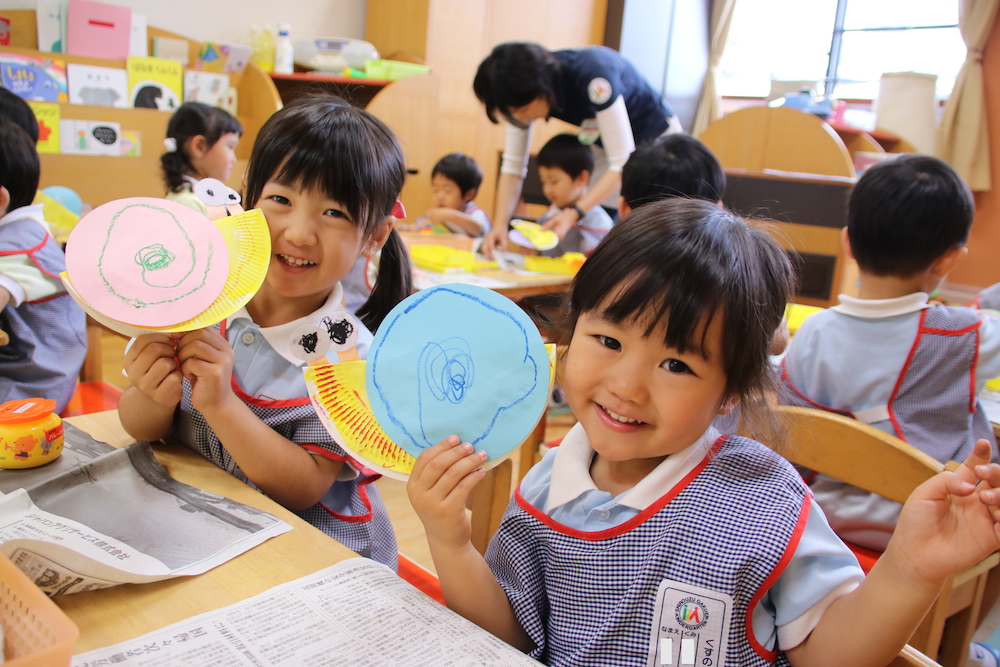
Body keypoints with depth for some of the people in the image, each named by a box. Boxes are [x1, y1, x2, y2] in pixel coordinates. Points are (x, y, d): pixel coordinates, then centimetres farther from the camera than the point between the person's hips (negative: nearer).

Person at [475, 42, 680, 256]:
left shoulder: (593, 75, -37)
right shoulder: (523, 96, -19)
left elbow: (623, 163, -35)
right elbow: (513, 166, -14)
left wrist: (574, 213, -44)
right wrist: (500, 224, -28)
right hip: (601, 146, 6)